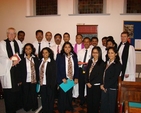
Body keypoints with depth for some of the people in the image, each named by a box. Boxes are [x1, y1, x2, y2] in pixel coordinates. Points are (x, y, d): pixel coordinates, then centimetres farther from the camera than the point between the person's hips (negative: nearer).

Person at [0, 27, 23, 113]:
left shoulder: (18, 43, 10)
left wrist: (18, 60, -8)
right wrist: (11, 61, -15)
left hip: (17, 69, 4)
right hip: (7, 69, -4)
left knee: (18, 88, 8)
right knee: (9, 91, 0)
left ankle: (18, 106, 26)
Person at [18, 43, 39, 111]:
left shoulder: (35, 57, 4)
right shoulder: (21, 57, -2)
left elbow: (37, 68, 4)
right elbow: (19, 69, -4)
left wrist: (37, 79, 0)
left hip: (33, 79, 1)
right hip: (25, 80, -1)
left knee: (33, 94, 11)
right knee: (26, 94, 10)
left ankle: (34, 107, 28)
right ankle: (27, 107, 27)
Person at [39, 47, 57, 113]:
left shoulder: (53, 62, -8)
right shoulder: (40, 61, 5)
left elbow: (54, 74, -9)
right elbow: (39, 72, 8)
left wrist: (53, 84, -12)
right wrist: (38, 81, 3)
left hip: (49, 84, -4)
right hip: (42, 84, 4)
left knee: (50, 99, 12)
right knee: (43, 99, 15)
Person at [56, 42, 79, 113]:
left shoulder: (74, 56, 7)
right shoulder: (59, 56, -5)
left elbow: (76, 67, 7)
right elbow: (57, 68, -8)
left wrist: (76, 77, 1)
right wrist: (62, 78, -13)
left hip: (71, 79, 3)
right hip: (63, 79, -3)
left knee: (69, 94, 12)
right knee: (62, 95, 5)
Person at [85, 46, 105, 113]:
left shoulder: (102, 63, -9)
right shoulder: (90, 61, 8)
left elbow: (100, 76, -12)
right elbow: (87, 72, 8)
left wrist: (91, 83, -10)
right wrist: (87, 82, -4)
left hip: (96, 85, -4)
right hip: (89, 85, 5)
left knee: (95, 101, 8)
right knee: (89, 100, 12)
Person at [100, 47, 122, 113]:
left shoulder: (118, 64, -8)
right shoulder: (107, 63, 12)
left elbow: (115, 77, -13)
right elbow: (103, 75, 12)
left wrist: (106, 86, -11)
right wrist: (102, 84, -2)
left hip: (112, 88, -5)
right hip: (104, 87, 5)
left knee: (111, 105, 7)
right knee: (103, 104, 9)